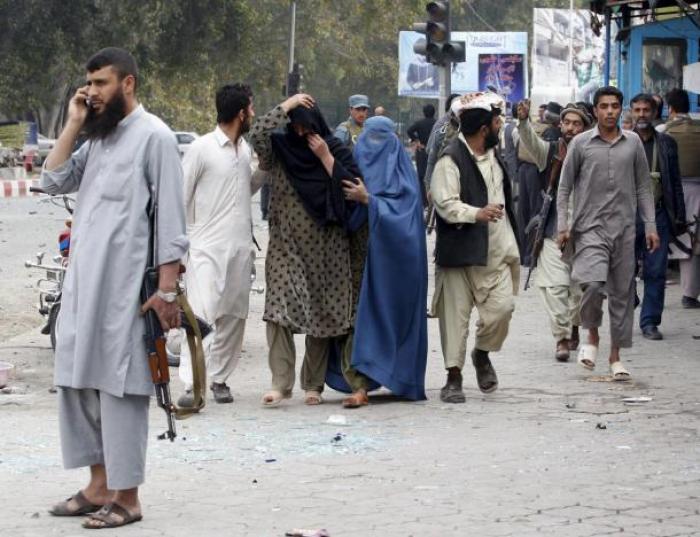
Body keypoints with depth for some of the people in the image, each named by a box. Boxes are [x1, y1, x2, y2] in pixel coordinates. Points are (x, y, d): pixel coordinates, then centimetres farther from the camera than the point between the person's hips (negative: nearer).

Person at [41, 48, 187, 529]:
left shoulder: (153, 136, -7)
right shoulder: (98, 138, 17)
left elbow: (171, 216, -11)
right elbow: (54, 182, 11)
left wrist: (168, 288, -15)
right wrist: (73, 125, 5)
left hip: (125, 286, -8)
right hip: (82, 281, 8)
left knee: (120, 385, -5)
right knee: (77, 380, 10)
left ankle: (127, 497, 1)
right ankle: (99, 486, 19)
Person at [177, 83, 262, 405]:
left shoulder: (245, 149, 13)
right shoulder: (201, 149, -7)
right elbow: (179, 198, -5)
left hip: (240, 248, 7)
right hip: (207, 247, -7)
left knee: (234, 317, 8)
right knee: (201, 314, -15)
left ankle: (219, 378, 17)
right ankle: (191, 385, -18)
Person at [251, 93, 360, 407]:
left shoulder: (336, 151, 4)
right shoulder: (279, 148, 4)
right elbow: (257, 135, -16)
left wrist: (325, 157, -11)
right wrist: (287, 105, -15)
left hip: (326, 249, 0)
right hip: (285, 246, 0)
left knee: (321, 317, 4)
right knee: (279, 312, -14)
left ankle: (313, 385, 14)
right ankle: (281, 383, -15)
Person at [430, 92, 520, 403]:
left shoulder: (493, 156, 15)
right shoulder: (451, 160, -13)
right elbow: (445, 203, -23)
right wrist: (476, 214, -35)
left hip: (496, 251, 6)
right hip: (461, 251, -6)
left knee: (502, 307, -7)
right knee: (456, 315, 0)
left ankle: (482, 353, 20)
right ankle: (454, 377, 11)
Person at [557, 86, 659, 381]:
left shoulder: (633, 143, 7)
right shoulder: (581, 143, 0)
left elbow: (643, 187, 11)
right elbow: (565, 187, 4)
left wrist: (650, 226, 5)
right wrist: (562, 226, -3)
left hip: (624, 227, 3)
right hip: (590, 227, -3)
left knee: (622, 291, 4)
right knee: (593, 283, -21)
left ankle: (615, 355, 14)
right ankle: (592, 336, 6)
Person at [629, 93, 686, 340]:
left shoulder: (666, 143, 10)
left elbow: (675, 182, 11)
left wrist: (680, 217, 7)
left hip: (658, 215, 1)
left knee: (656, 271, -1)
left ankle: (650, 322, 6)